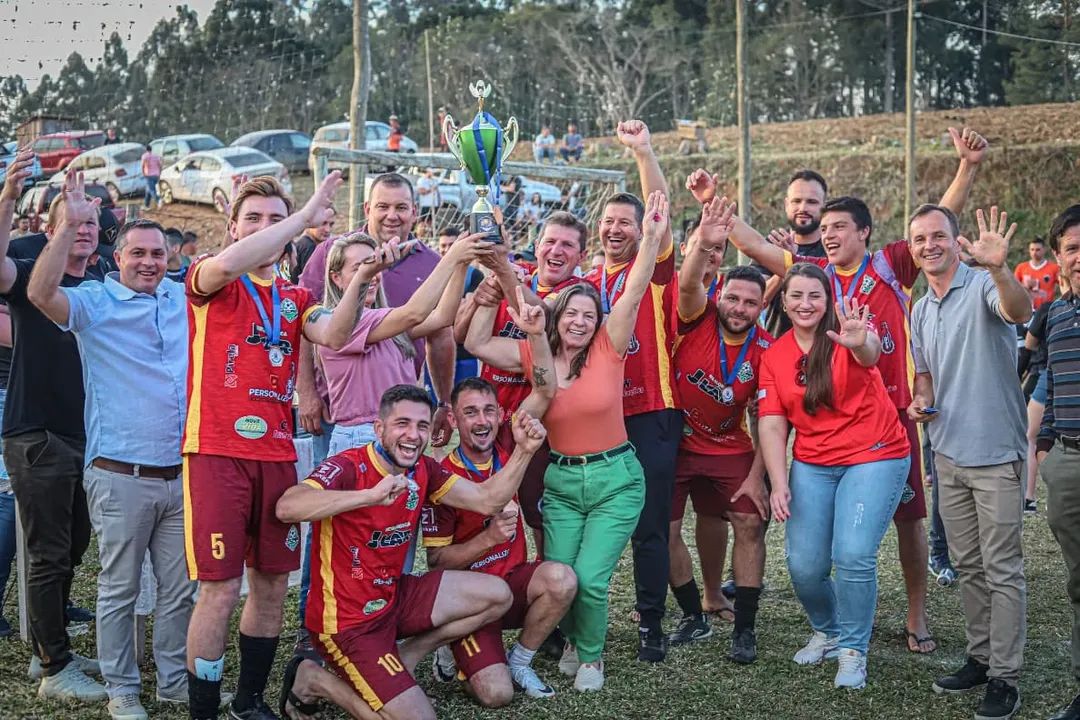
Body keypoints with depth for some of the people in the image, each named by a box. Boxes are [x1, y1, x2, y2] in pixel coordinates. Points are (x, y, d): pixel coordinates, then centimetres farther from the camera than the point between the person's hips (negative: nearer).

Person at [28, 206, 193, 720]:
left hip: (180, 476, 5)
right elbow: (41, 294, -23)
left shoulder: (185, 298, 10)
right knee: (119, 590, 6)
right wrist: (69, 224, -29)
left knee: (180, 588, 12)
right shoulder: (94, 303, -5)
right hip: (121, 478, -4)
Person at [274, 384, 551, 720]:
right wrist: (371, 495, -49)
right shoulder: (348, 468, -23)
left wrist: (523, 450, -11)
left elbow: (487, 500, 3)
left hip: (393, 598, 8)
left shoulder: (423, 470, 1)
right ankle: (314, 680, 4)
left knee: (497, 595, 5)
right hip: (348, 621, -8)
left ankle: (404, 657, 11)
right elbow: (287, 507, -41)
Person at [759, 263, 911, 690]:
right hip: (812, 465, 4)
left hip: (875, 456, -4)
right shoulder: (774, 355, 2)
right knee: (804, 565, -2)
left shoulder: (845, 334, -10)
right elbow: (771, 425, 0)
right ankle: (827, 631, 28)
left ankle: (852, 649, 5)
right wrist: (779, 484, -11)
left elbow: (870, 353, -36)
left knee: (853, 556, -16)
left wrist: (861, 344, -61)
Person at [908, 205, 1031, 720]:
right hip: (948, 451, 7)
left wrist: (998, 269, -53)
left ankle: (1005, 677, 4)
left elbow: (1020, 312, -33)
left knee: (1002, 570, -2)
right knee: (968, 566, 15)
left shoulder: (983, 287, -11)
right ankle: (980, 657, 26)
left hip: (995, 452, -7)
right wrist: (920, 401, 1)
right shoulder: (920, 311, 13)